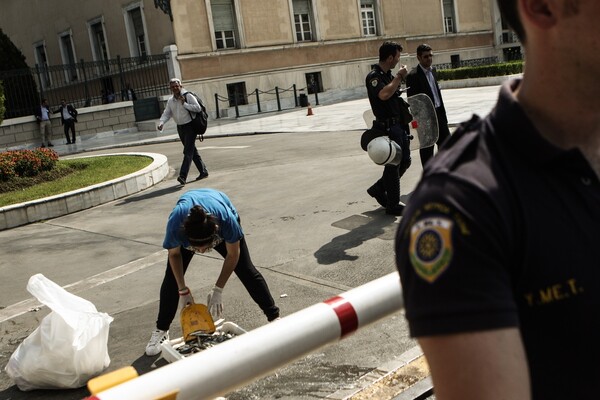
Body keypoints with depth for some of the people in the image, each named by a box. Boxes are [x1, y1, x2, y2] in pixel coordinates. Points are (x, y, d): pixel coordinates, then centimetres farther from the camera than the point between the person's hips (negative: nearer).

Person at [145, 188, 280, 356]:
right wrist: (183, 291, -15)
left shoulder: (226, 219, -45)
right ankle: (161, 331, 10)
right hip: (186, 225, 1)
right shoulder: (175, 223, -42)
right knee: (171, 278, -7)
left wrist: (217, 290, -21)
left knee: (247, 271, -4)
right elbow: (174, 254, -18)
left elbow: (233, 254, -24)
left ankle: (274, 317, 9)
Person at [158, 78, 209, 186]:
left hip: (190, 126, -7)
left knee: (188, 152, -14)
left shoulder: (188, 96, -9)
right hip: (180, 128, 7)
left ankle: (182, 176, -22)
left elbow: (198, 108, -15)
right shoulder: (170, 101, 9)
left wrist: (184, 104, -20)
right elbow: (166, 114, 5)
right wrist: (161, 123, -14)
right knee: (192, 151, 13)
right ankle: (203, 172, 24)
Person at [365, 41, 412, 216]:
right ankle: (393, 205, 10)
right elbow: (384, 95, -32)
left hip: (399, 125, 9)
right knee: (393, 164, -1)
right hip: (388, 127, -9)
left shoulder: (389, 75, 14)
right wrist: (399, 77, -21)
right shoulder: (374, 76, -14)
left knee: (405, 161, 14)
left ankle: (379, 189, 27)